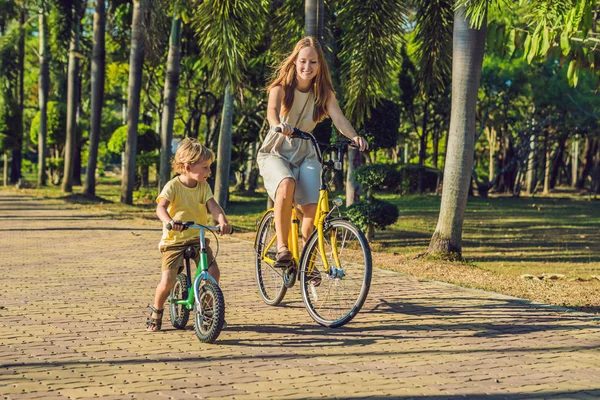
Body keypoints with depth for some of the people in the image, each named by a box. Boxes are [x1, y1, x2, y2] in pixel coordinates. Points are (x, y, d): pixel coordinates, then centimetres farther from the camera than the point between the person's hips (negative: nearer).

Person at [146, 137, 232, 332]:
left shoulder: (203, 186, 0)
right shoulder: (173, 186, -14)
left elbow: (213, 205, -14)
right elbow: (161, 207, -28)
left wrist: (222, 221, -35)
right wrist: (170, 222, -50)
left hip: (197, 238, 4)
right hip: (174, 240, -4)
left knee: (213, 272, -12)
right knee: (167, 281, -15)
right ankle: (156, 312, 14)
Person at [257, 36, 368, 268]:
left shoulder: (324, 92, -1)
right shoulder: (281, 87, -9)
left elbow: (339, 118, -18)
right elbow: (271, 110, -29)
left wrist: (354, 136, -39)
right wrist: (279, 125, -53)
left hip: (305, 155, 2)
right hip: (276, 152, -2)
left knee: (311, 207, -19)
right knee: (286, 185, -36)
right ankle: (282, 247, -25)